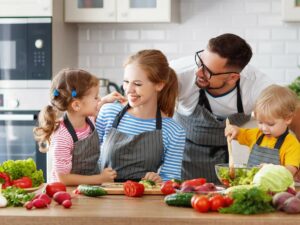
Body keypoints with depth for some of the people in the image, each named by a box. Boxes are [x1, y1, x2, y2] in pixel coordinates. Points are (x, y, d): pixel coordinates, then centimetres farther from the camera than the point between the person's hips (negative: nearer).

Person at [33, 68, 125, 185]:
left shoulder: (88, 120, -1)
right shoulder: (62, 137, -23)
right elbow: (63, 178, -19)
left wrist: (105, 100, 14)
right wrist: (100, 178, -17)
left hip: (90, 187, 7)